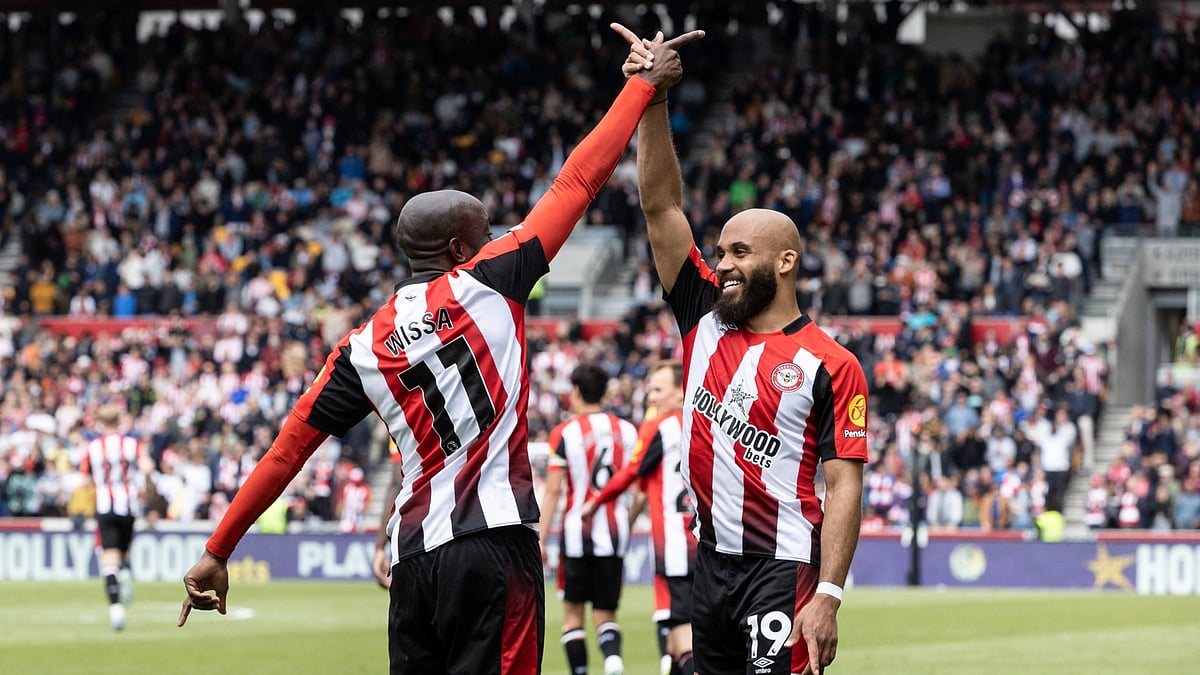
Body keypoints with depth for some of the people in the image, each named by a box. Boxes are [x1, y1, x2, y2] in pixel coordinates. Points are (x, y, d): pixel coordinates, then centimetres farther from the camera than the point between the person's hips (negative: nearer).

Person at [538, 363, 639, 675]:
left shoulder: (565, 433, -5)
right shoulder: (628, 431, 6)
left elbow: (553, 490, -8)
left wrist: (541, 540, -6)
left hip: (578, 532, -3)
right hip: (615, 534, 3)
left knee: (573, 612, 10)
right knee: (606, 614, 8)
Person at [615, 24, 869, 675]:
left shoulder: (830, 365, -6)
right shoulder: (705, 319, 9)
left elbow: (843, 485, -10)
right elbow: (661, 207, 6)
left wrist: (828, 596, -19)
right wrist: (651, 98, -3)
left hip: (783, 571, -6)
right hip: (712, 564, 6)